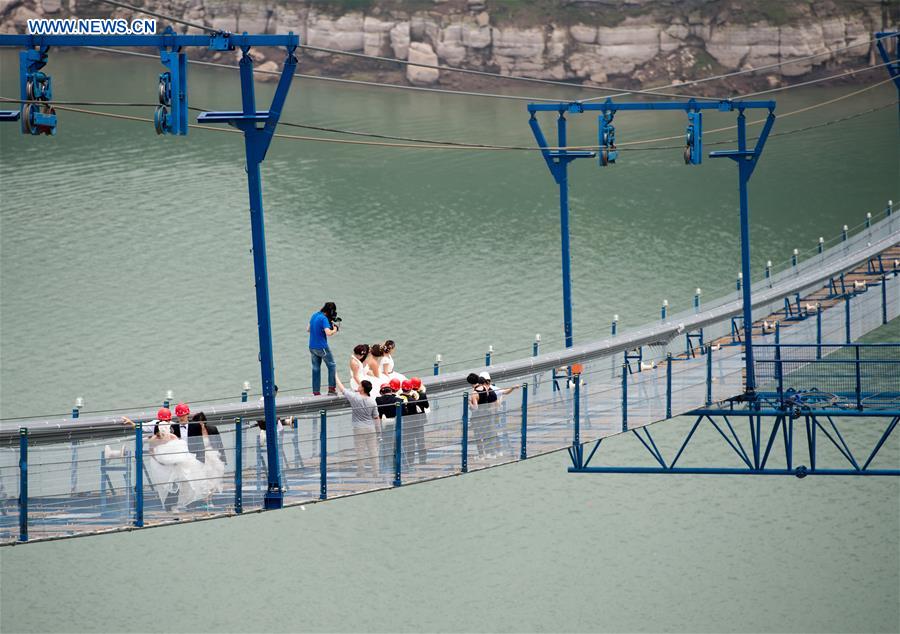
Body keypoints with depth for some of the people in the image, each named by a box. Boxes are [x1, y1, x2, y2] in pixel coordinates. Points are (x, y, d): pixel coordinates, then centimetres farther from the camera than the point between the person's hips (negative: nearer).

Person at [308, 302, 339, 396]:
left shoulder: (314, 316, 9)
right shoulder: (324, 319, -17)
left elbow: (308, 329, 20)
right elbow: (328, 333, -28)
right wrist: (335, 329, -10)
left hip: (312, 347, 7)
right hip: (322, 347, -7)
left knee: (316, 369, 10)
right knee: (332, 367, 4)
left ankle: (316, 392, 10)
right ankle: (331, 390, -2)